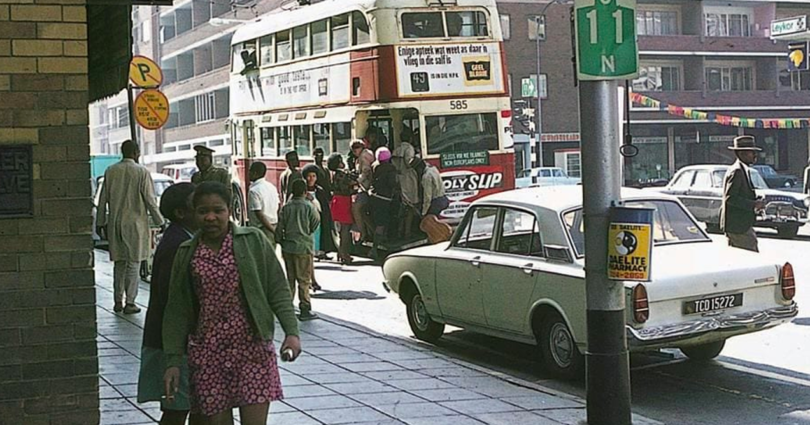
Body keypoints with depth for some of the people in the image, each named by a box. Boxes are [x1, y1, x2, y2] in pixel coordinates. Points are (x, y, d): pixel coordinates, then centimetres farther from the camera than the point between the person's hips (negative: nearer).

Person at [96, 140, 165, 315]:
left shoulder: (111, 171, 4)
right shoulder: (142, 172, -8)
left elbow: (103, 199, 7)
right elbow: (150, 200, -7)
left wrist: (101, 222, 15)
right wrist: (159, 222, 2)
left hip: (115, 224, 4)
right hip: (135, 223, -4)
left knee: (118, 263, 13)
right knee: (133, 264, 1)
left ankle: (118, 302, 16)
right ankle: (130, 303, 1)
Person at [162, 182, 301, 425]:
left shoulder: (253, 241, -1)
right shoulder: (186, 254, 6)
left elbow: (278, 291, 0)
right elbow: (177, 311, 9)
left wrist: (291, 332, -12)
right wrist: (173, 362, 4)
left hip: (253, 350, -2)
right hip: (207, 355, 2)